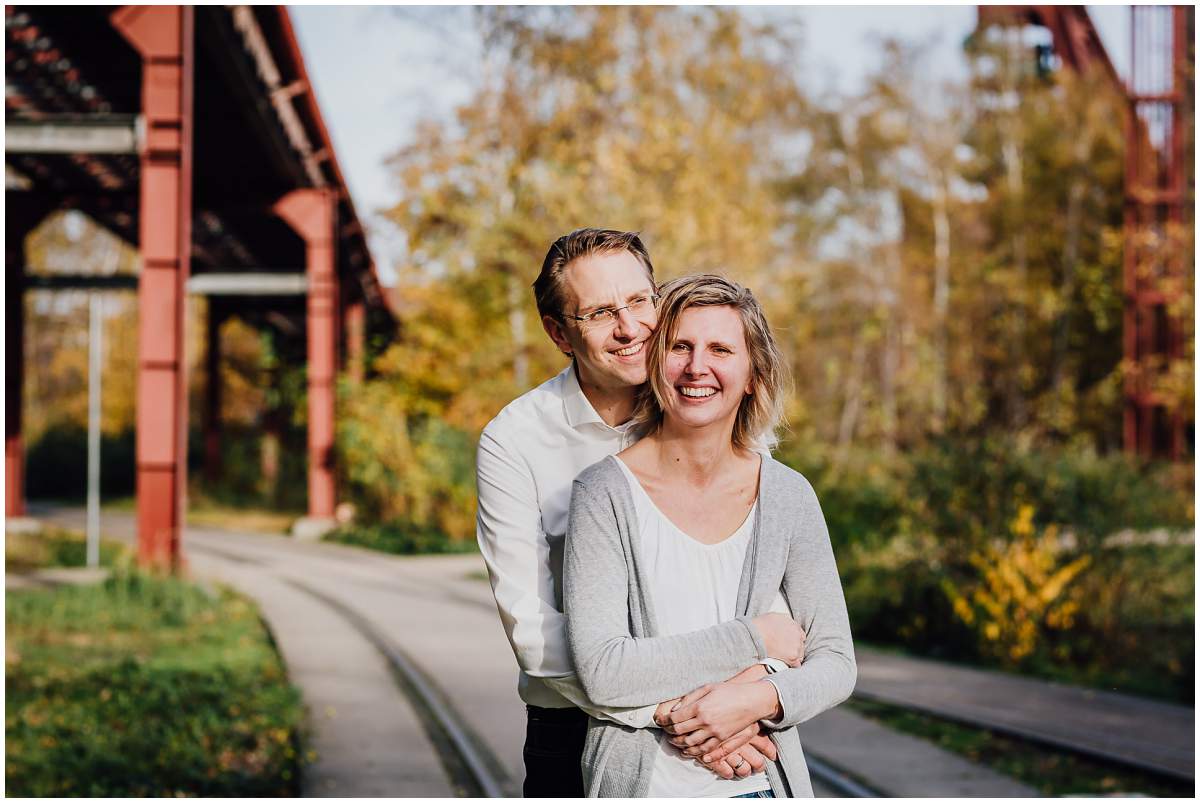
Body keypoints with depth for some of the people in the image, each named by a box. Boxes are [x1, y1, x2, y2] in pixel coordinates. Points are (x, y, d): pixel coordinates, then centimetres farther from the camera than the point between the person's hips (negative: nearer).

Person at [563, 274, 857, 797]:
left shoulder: (788, 497, -2)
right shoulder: (605, 493, -10)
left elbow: (836, 665, 1)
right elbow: (601, 671, -17)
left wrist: (758, 699, -18)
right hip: (642, 785, -2)